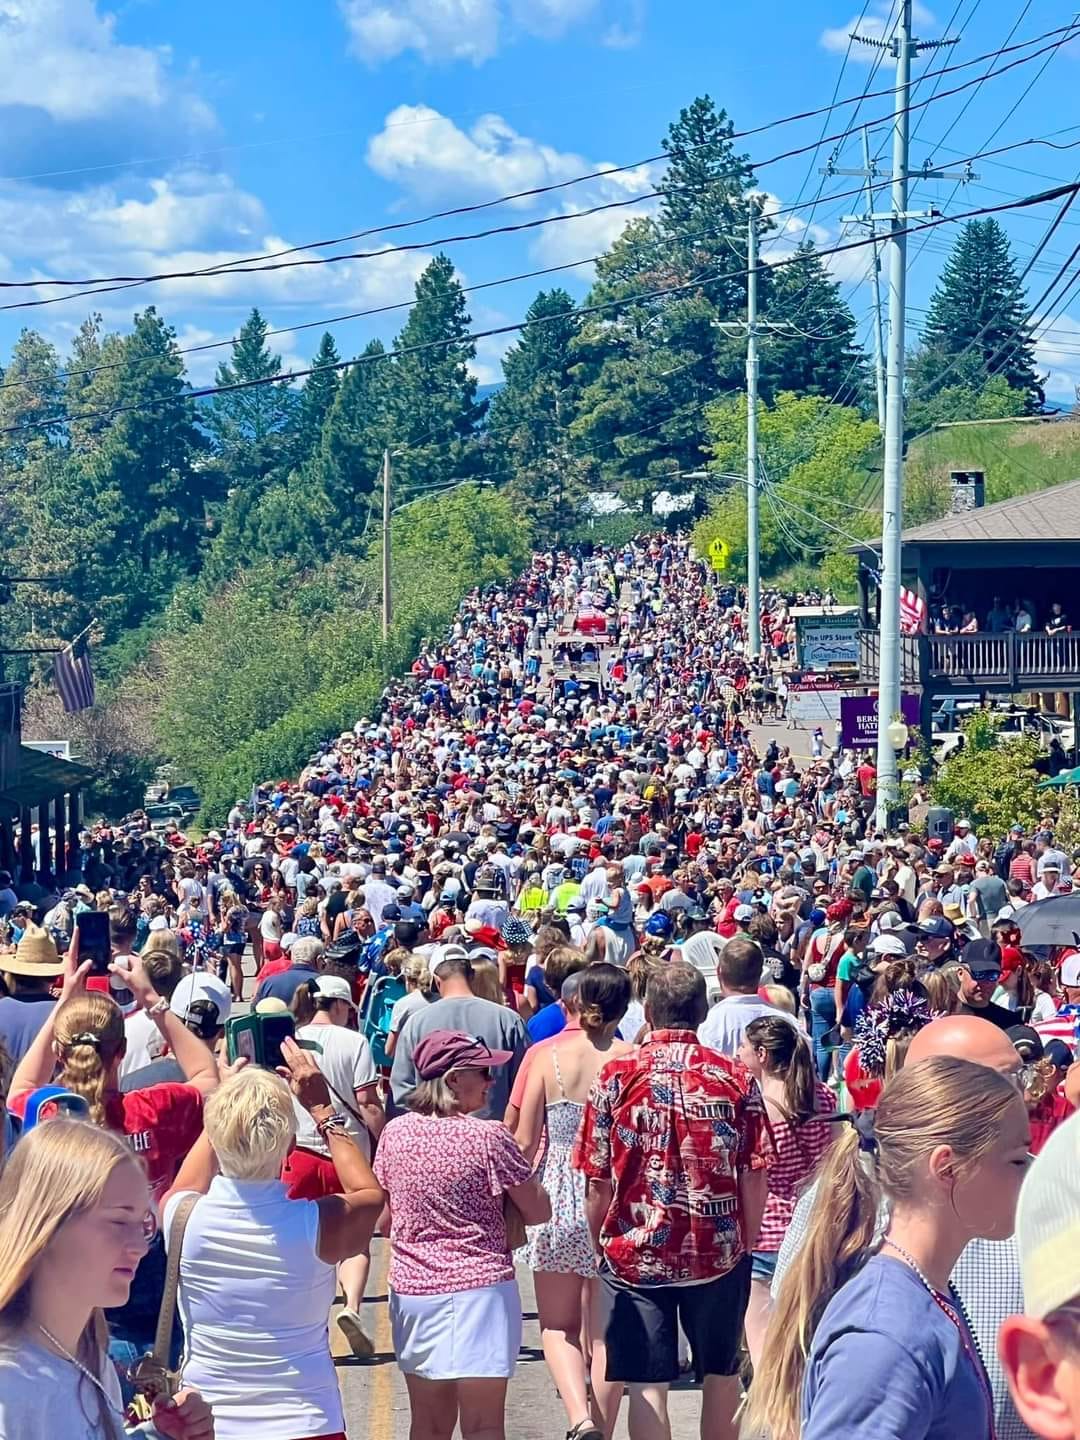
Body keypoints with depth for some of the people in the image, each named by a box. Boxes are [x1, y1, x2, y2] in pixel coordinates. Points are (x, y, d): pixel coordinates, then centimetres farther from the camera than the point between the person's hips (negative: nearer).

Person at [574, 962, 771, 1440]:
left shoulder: (616, 1076, -5)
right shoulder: (737, 1079, -2)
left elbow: (597, 1181, -3)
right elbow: (755, 1178, -3)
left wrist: (602, 1244, 10)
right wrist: (746, 1244, 10)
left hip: (635, 1252, -1)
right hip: (719, 1252, 2)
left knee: (648, 1386, 2)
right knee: (721, 1374, 19)